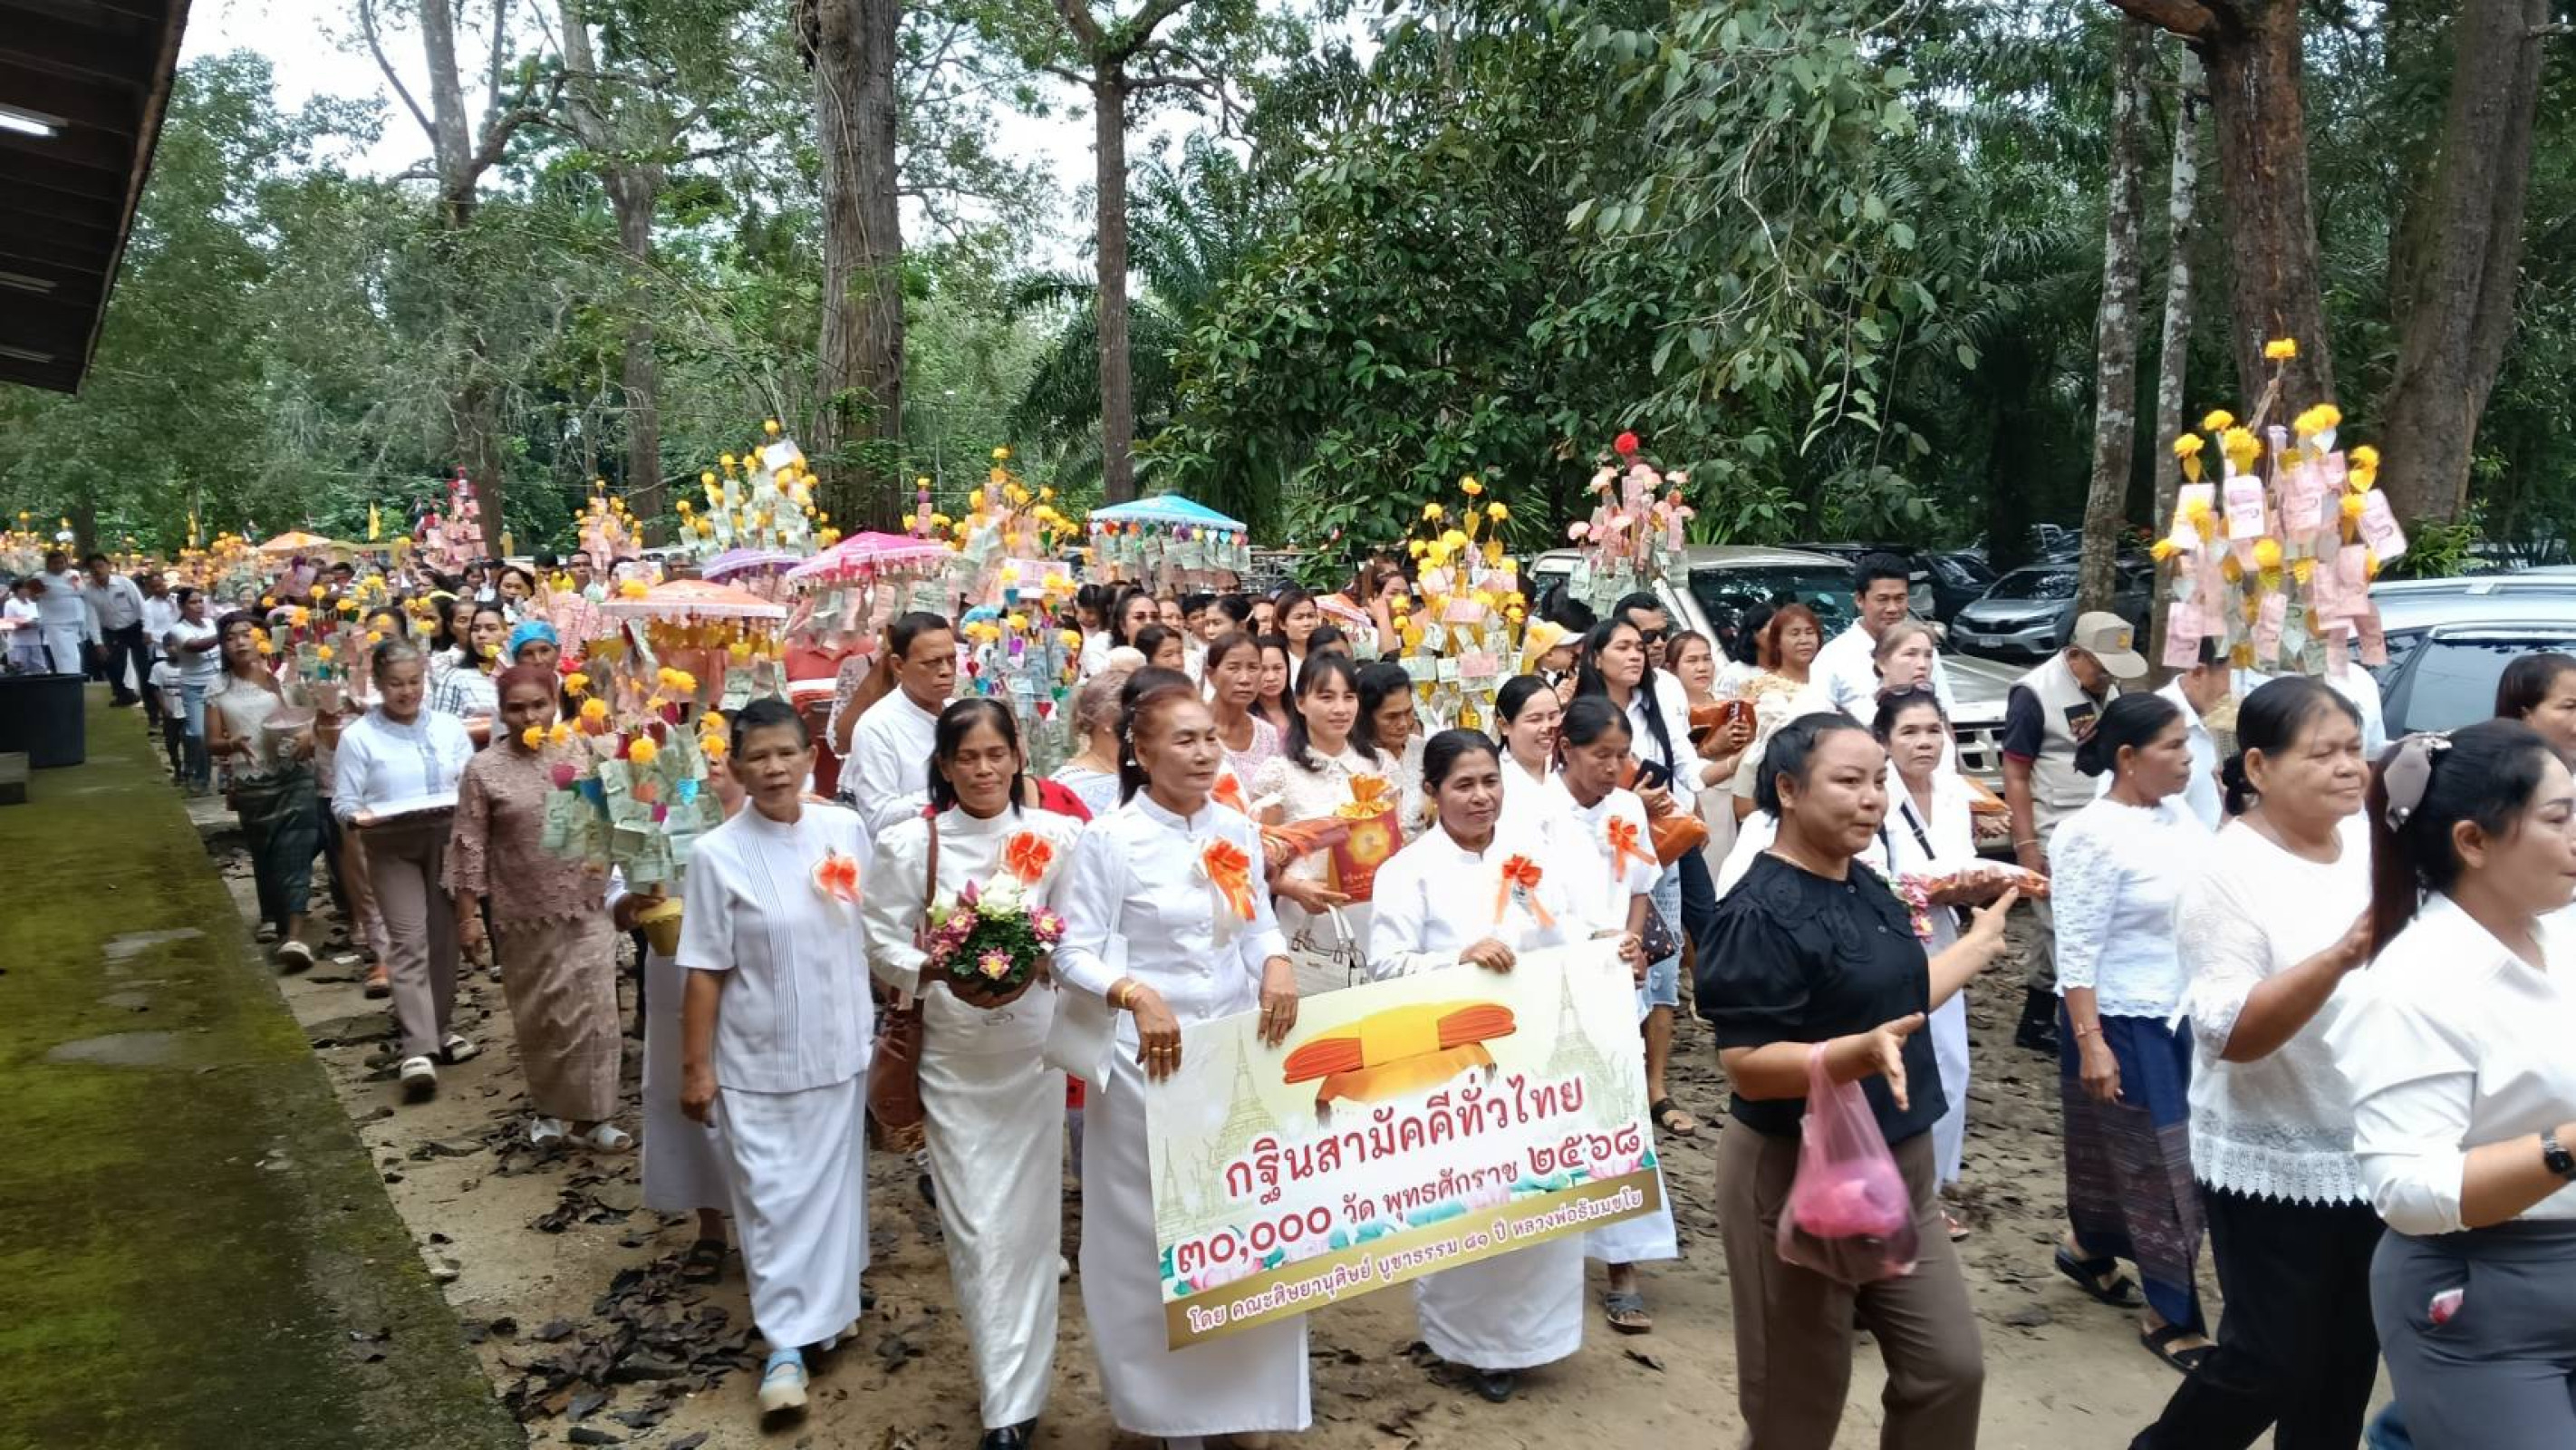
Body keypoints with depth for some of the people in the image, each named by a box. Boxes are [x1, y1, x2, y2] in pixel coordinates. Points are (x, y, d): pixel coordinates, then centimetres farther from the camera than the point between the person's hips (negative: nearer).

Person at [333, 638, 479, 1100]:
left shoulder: (449, 727, 7)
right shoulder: (358, 737, -2)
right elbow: (342, 801, -4)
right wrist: (359, 817, -25)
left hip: (448, 843, 3)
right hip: (392, 850, -3)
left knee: (444, 937, 11)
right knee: (410, 942, -11)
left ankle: (442, 1028, 26)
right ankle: (418, 1050, -15)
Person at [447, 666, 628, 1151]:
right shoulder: (484, 770, -5)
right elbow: (470, 847, -3)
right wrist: (468, 915, -5)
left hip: (586, 909, 1)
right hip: (525, 916, -1)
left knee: (593, 1011, 0)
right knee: (539, 1017, 10)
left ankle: (591, 1114, 10)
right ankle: (548, 1106, 28)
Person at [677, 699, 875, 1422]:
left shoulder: (846, 830, -5)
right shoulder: (718, 855, -14)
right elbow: (705, 972, -10)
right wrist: (695, 1066, -7)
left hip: (840, 1046, 3)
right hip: (759, 1060, -3)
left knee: (832, 1181, 17)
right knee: (772, 1196, 3)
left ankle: (829, 1303, 37)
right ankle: (786, 1344, 13)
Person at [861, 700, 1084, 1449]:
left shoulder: (1056, 836, -4)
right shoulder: (910, 843, -5)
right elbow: (881, 942, -2)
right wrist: (939, 970, -18)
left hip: (1035, 1051, 0)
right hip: (952, 1056, 0)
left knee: (1029, 1219, 6)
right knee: (973, 1226, 3)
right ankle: (1009, 1389, 21)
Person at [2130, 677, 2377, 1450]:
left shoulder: (2373, 843, 0)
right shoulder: (2229, 873, -17)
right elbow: (2230, 1034, -24)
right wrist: (2342, 955, -34)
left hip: (2373, 1155, 6)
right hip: (2273, 1167, -6)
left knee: (2349, 1359, 17)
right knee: (2270, 1365, 3)